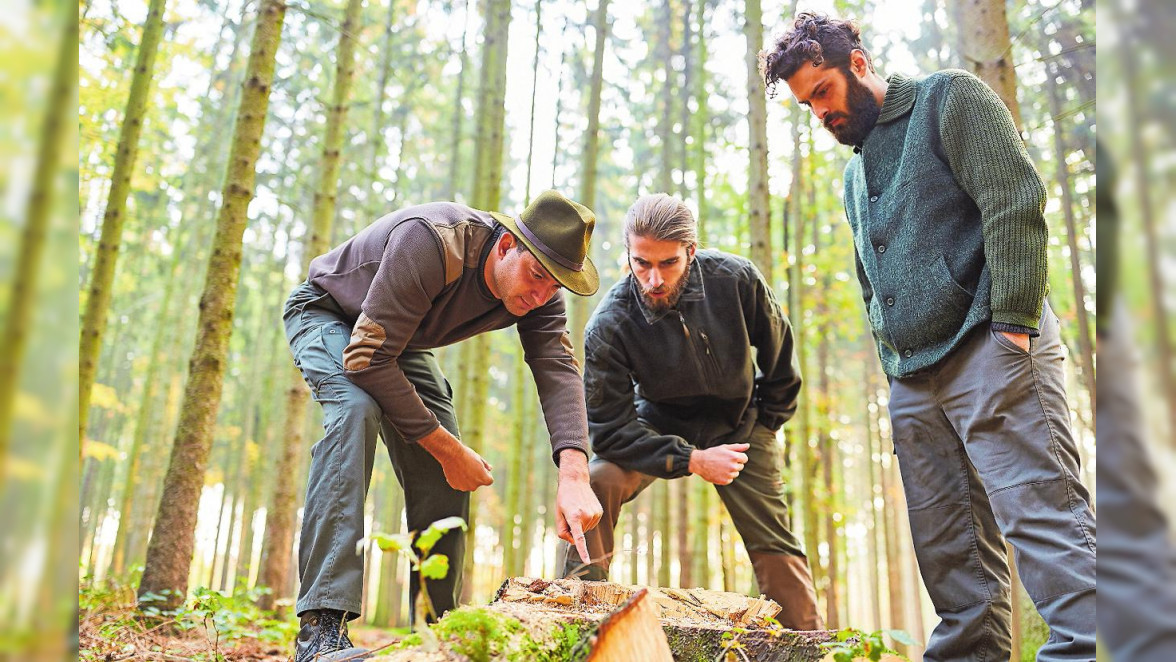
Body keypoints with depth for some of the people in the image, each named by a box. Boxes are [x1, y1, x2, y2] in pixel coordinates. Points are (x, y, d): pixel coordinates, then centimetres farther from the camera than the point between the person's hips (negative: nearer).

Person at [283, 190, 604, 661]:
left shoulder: (538, 291, -20)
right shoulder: (430, 240, -40)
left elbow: (558, 371, -32)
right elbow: (367, 360, -39)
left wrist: (574, 476, -49)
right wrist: (448, 449, -34)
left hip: (400, 340, 6)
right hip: (326, 313, -6)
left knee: (446, 482, -6)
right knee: (356, 407, -36)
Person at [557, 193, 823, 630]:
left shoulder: (736, 279, -25)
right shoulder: (609, 326, -29)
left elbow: (780, 357, -5)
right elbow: (609, 429, -25)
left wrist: (766, 424, 2)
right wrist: (691, 460, -30)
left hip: (738, 423, 1)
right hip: (661, 424, -1)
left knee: (773, 541, -2)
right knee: (597, 484, -25)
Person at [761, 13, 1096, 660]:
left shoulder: (949, 98, 3)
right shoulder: (855, 175, 24)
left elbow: (1015, 202, -9)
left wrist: (1014, 322, -17)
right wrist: (893, 365, 15)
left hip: (988, 352, -8)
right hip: (913, 379, 8)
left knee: (1042, 514, -13)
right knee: (950, 552, 9)